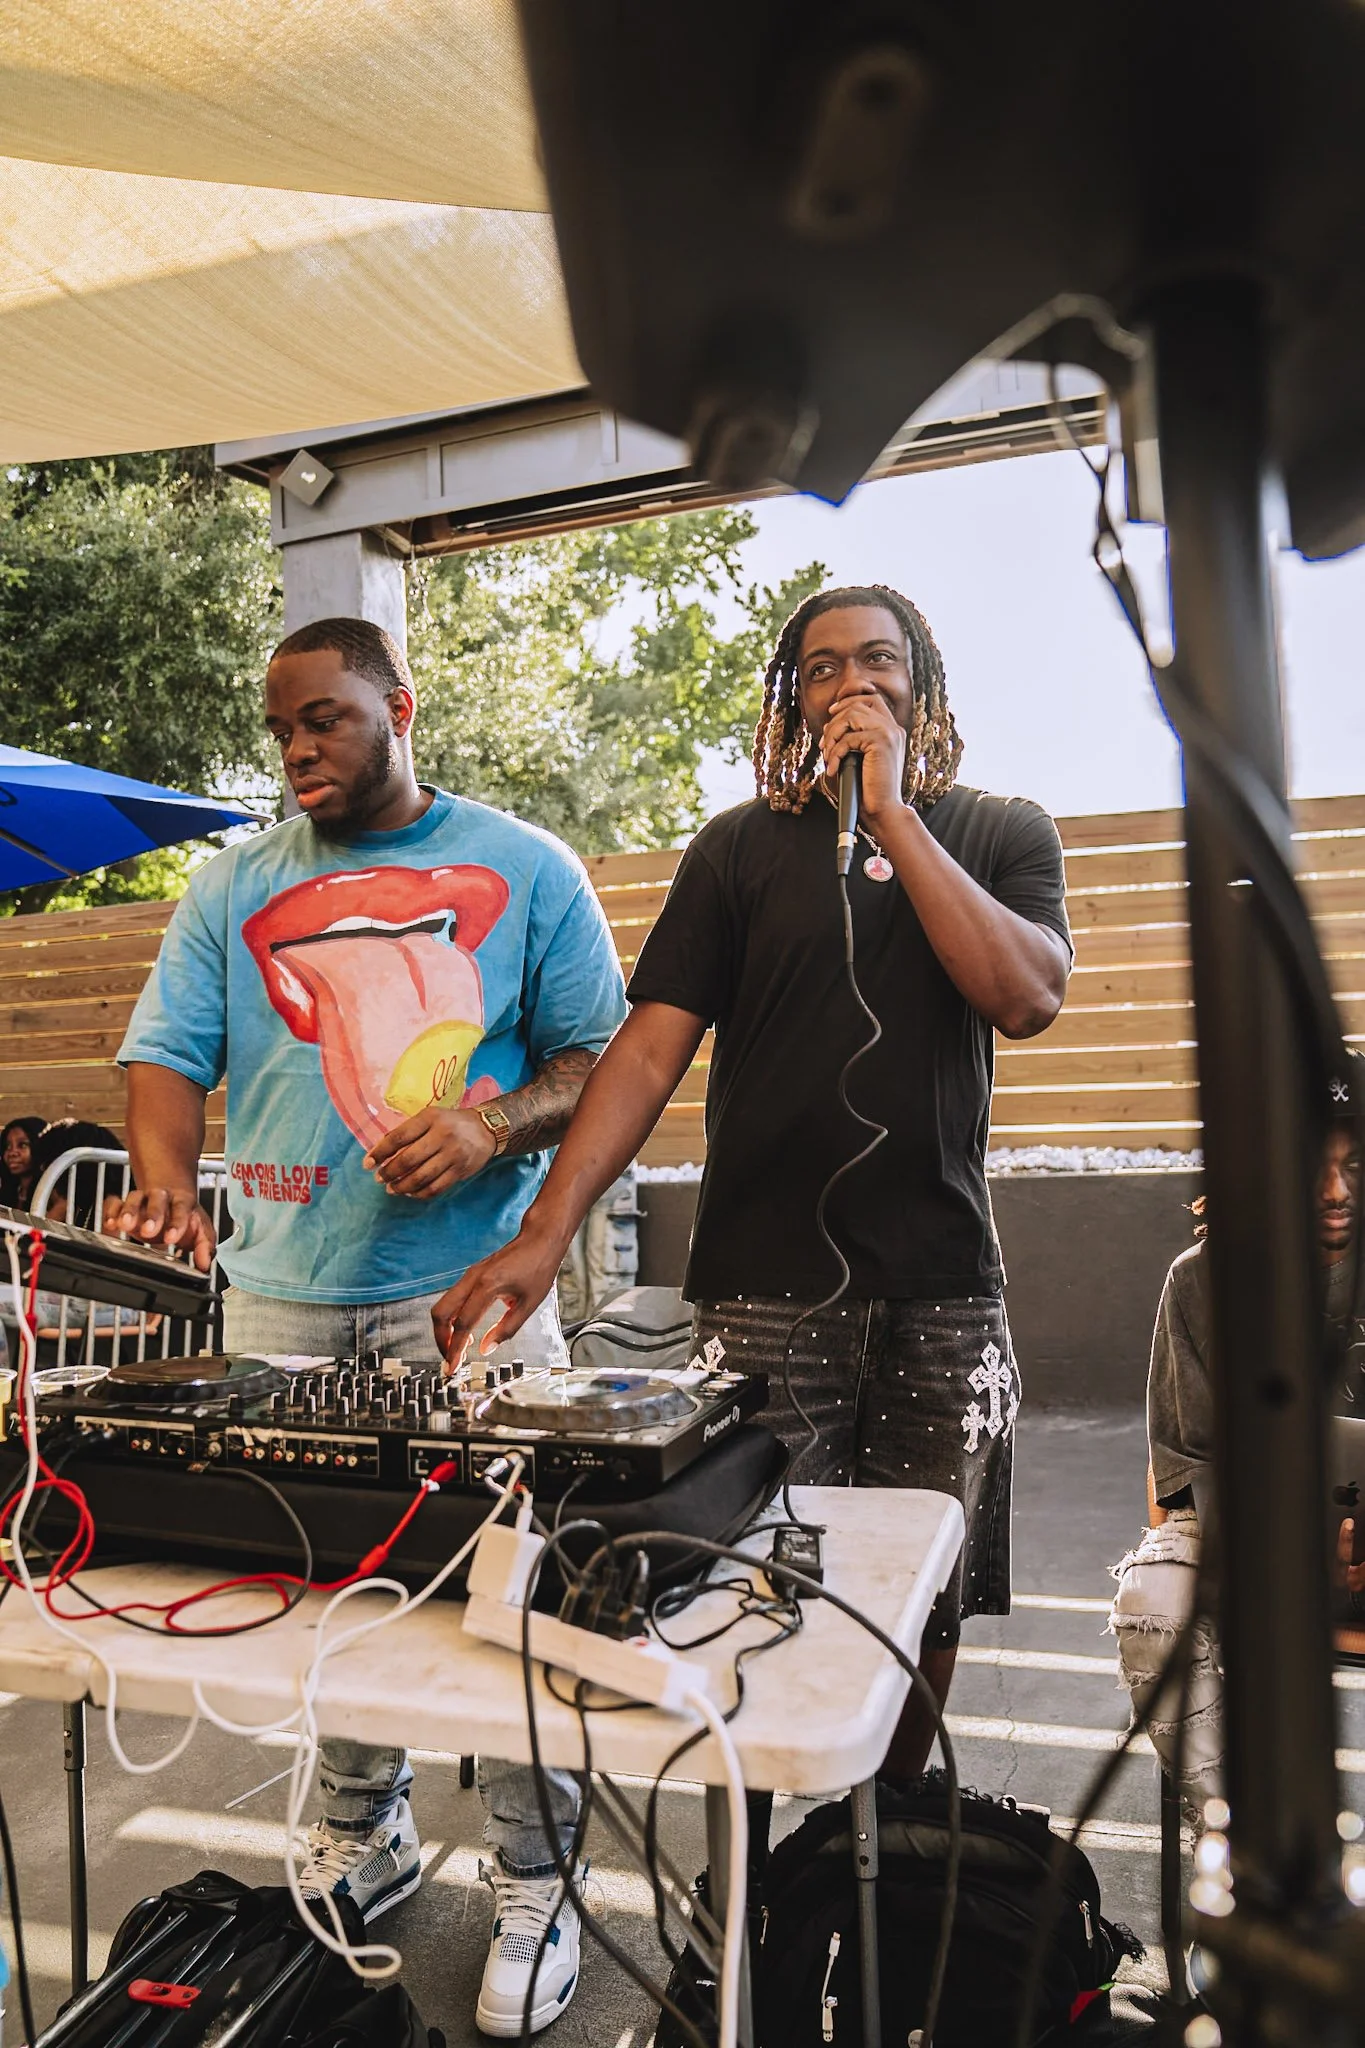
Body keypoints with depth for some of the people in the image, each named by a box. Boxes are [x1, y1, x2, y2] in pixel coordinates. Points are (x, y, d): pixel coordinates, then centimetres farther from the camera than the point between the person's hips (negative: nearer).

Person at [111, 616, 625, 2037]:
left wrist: (493, 1130, -15)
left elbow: (599, 1053, 3)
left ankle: (533, 1883, 20)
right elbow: (169, 1051, 6)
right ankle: (362, 1838, 36)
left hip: (468, 1292, -3)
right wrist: (166, 1176, -14)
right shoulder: (234, 887, 13)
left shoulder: (526, 870, 5)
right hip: (281, 1296, 4)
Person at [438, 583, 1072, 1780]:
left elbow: (1028, 996, -11)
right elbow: (650, 1049, -4)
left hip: (943, 1289, 2)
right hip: (767, 1289, -1)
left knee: (929, 1601, 10)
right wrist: (546, 1231, -16)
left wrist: (890, 810, -11)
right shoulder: (740, 850, 4)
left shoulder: (1003, 836, 8)